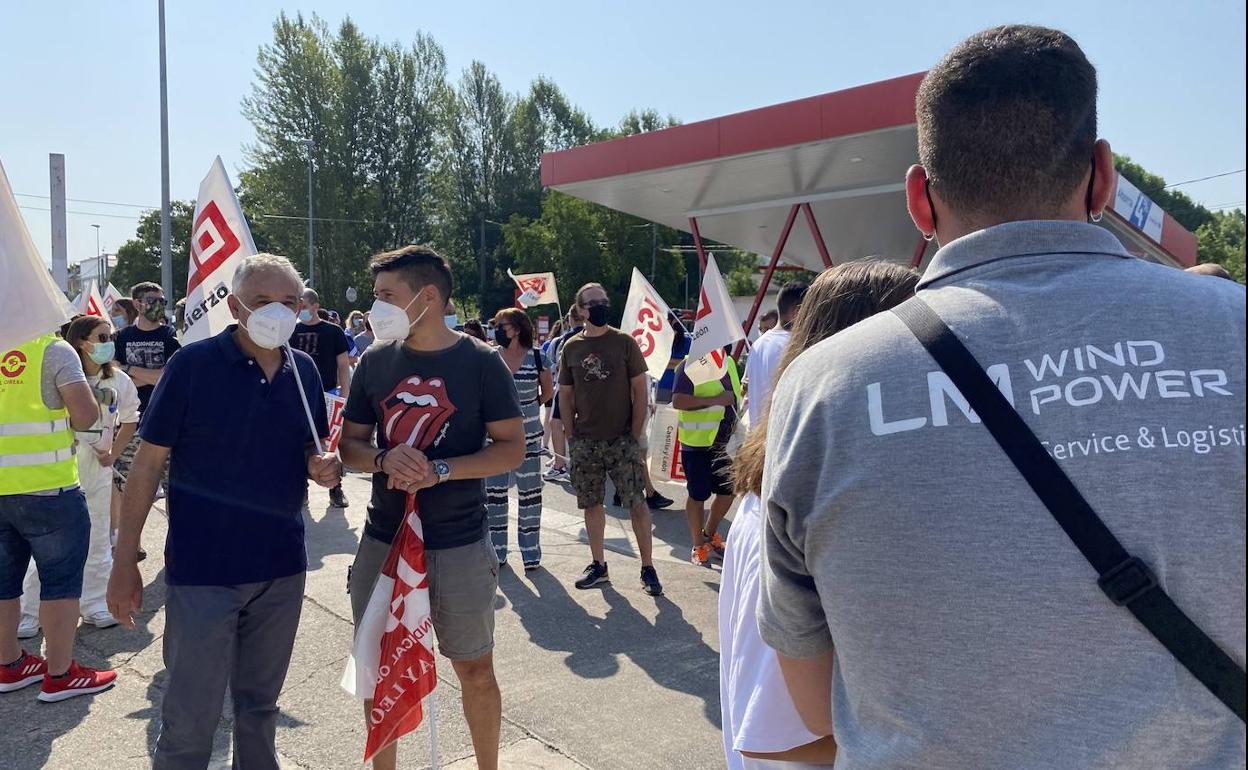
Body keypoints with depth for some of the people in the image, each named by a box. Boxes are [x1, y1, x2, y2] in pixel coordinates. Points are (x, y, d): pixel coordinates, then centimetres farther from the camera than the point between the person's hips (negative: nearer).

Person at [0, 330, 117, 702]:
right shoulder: (55, 350, -10)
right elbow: (86, 415, -18)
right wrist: (91, 403, 3)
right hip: (45, 488, -6)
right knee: (60, 579, 5)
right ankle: (60, 674, 11)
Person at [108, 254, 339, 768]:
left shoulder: (304, 370, 3)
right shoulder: (193, 364, -10)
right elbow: (148, 463, -7)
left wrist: (321, 468, -8)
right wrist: (125, 561, -9)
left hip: (281, 570, 4)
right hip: (203, 571, -4)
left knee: (260, 705, 18)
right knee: (190, 723, 4)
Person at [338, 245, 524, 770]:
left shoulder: (481, 362, -8)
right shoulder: (375, 361, 3)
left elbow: (512, 448, -8)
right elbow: (350, 445, 7)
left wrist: (440, 470, -21)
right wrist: (386, 459, -15)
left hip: (459, 545, -3)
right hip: (383, 539, 4)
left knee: (475, 671, 10)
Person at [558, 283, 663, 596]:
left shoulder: (625, 343, -1)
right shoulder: (571, 348, 6)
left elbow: (640, 389, -1)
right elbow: (565, 394, 10)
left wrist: (636, 434, -7)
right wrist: (571, 436, 3)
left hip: (622, 439, -3)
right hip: (585, 442, 3)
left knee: (637, 504, -4)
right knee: (592, 504, 10)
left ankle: (648, 568, 6)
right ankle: (598, 565, 23)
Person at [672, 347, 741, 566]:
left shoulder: (729, 362, 10)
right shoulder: (690, 365, -15)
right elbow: (678, 401, -26)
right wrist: (716, 400, -25)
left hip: (724, 441, 7)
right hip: (698, 443, -7)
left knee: (729, 490, 13)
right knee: (698, 495, 4)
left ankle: (710, 534, 35)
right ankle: (698, 546, 21)